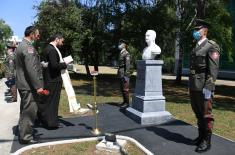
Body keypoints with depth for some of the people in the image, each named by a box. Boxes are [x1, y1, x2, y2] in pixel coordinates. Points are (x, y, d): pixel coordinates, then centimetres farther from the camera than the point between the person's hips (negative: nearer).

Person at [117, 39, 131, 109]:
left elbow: (127, 66, -19)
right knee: (122, 89, 12)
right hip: (121, 74, 9)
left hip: (124, 75, -9)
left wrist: (126, 76, -22)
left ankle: (127, 103, 3)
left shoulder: (126, 54, -14)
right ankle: (125, 101, 20)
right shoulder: (121, 53, 16)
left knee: (125, 89, -5)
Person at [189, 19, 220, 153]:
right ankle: (201, 136, 29)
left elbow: (213, 69, -15)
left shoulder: (212, 46, -7)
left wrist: (208, 87, -22)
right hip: (194, 86, 8)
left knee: (206, 115, 1)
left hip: (204, 87, -8)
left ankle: (207, 141, 13)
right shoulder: (196, 48, 18)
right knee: (198, 114, 15)